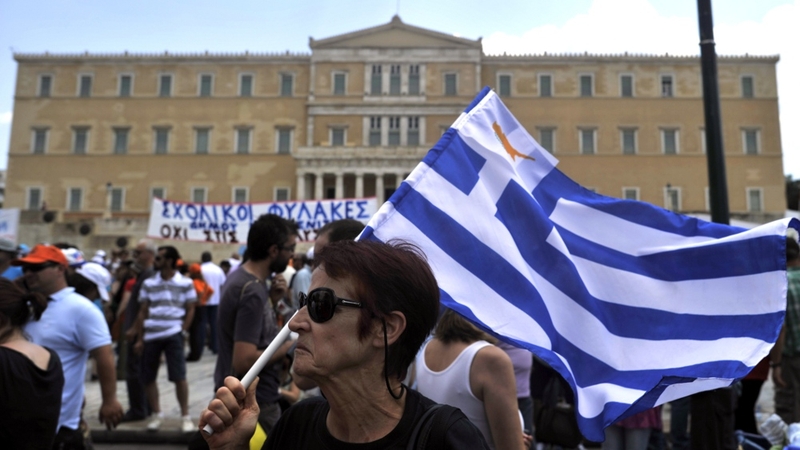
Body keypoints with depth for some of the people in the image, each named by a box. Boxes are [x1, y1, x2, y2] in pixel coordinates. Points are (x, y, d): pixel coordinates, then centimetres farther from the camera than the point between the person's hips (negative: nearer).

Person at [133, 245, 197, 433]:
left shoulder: (185, 283, 0)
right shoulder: (148, 283, 8)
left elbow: (190, 310, 4)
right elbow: (143, 312, 10)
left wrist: (183, 331, -6)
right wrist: (140, 338, 6)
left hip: (173, 335, -3)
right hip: (151, 336, 4)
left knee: (179, 376, -6)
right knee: (148, 377, 8)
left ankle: (185, 416, 6)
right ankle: (156, 414, 25)